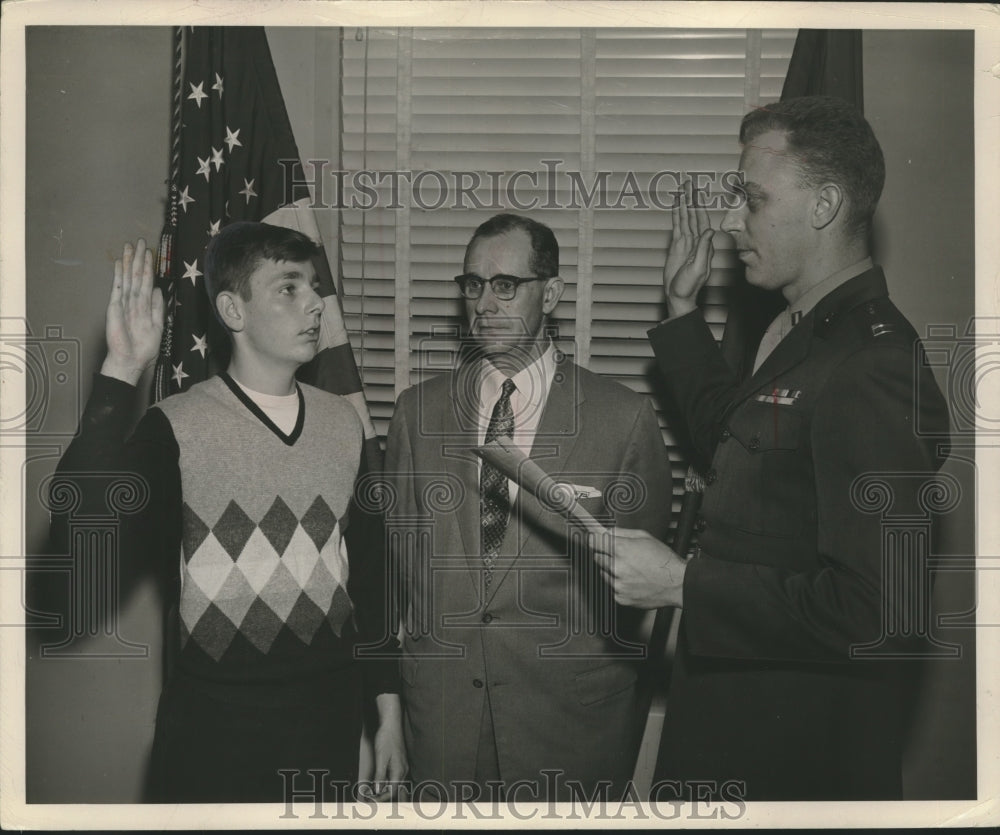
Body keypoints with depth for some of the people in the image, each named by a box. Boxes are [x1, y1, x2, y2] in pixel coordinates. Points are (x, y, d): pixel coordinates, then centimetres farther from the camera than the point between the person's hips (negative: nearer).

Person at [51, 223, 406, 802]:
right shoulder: (175, 427, -10)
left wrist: (389, 708, 10)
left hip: (331, 712, 4)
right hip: (213, 724, -3)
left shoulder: (344, 423, 3)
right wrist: (121, 375, -28)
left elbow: (369, 572, 9)